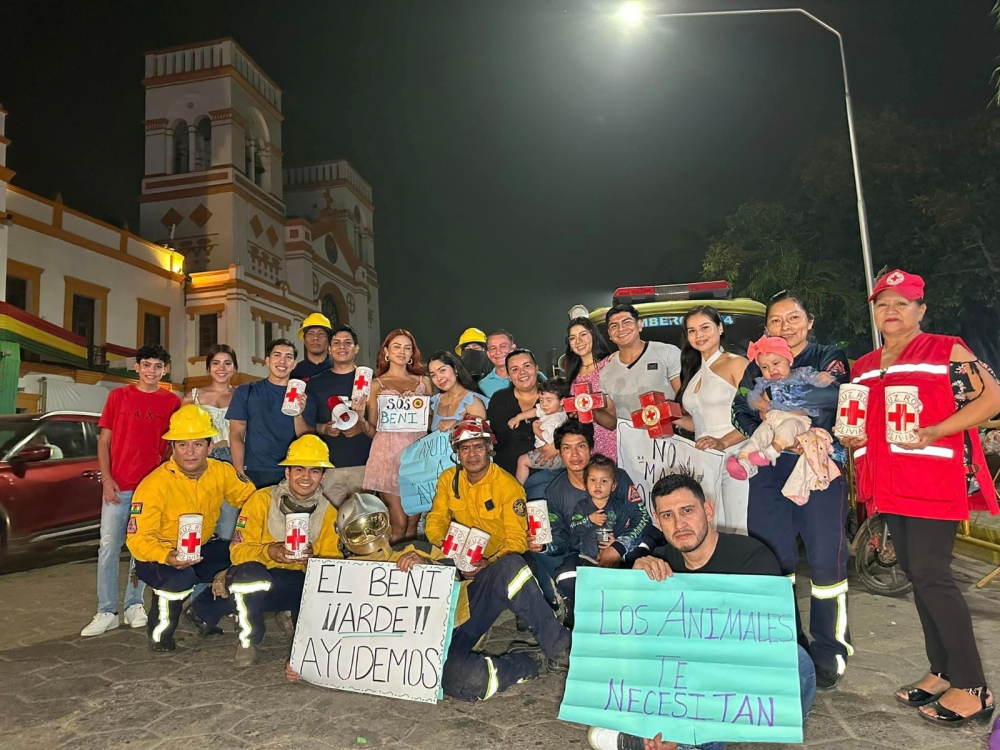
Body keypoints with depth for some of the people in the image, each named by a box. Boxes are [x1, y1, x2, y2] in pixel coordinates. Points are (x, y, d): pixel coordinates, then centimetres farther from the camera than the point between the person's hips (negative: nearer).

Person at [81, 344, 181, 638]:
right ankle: (106, 612, 8)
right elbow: (104, 440, 5)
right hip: (118, 484, 0)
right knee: (109, 546, 0)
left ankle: (134, 605, 18)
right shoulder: (118, 396, 5)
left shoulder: (172, 402, 5)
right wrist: (106, 478, -5)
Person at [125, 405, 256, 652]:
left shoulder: (221, 472, -9)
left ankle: (203, 613, 8)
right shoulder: (155, 485, -22)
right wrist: (167, 557, -42)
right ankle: (160, 631, -3)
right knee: (181, 578, -37)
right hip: (160, 555, -5)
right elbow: (138, 538, -23)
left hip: (202, 549, 5)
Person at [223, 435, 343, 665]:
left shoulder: (328, 512, 3)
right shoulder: (262, 500, -5)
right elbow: (238, 551, -11)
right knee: (250, 572, -37)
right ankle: (248, 640, -6)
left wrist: (313, 558, -25)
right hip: (256, 583, -3)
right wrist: (268, 552, -32)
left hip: (301, 586, 3)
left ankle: (293, 617, 12)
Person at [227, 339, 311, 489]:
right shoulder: (246, 392, 3)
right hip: (254, 473, -1)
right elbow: (236, 435, -1)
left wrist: (299, 414, -17)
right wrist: (240, 474, -12)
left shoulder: (302, 395, 5)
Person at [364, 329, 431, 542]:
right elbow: (373, 426, 5)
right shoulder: (377, 384, 10)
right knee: (399, 521, -6)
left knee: (414, 518, 2)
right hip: (389, 452, -2)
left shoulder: (423, 381, 16)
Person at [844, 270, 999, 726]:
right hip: (889, 484, 7)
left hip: (934, 480, -7)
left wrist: (934, 433, -22)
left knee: (931, 574, -9)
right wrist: (849, 436, 2)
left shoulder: (946, 350, -3)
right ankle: (942, 672, 24)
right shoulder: (864, 368, 15)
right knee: (915, 574, 11)